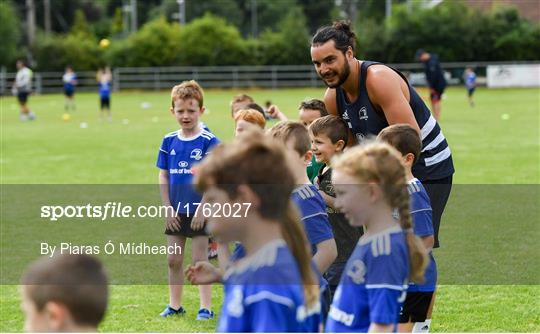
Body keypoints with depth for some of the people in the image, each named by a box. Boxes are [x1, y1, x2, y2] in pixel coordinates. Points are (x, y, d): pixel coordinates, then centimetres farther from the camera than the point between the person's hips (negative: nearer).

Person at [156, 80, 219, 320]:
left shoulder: (209, 141, -10)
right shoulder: (169, 141, 3)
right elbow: (163, 176, 7)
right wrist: (167, 208, 1)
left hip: (200, 211, -5)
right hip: (176, 212, 5)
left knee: (200, 259, 0)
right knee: (173, 260, 10)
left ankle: (206, 307, 8)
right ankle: (175, 305, 21)